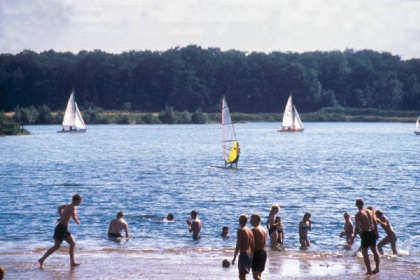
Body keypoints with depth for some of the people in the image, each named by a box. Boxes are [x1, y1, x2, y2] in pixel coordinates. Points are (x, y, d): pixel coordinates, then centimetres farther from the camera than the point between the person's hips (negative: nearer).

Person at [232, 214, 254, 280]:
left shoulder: (240, 231, -12)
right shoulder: (250, 231, 11)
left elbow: (238, 246, -15)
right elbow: (252, 246, 14)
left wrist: (234, 258, -11)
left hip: (243, 254, -8)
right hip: (250, 254, 8)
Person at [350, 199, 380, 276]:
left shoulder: (358, 215, -13)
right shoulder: (369, 212, 6)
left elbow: (357, 228, -17)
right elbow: (375, 223, 11)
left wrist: (353, 237, -11)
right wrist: (376, 232, 21)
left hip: (365, 234, -7)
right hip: (372, 232, 7)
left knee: (364, 253, 0)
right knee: (374, 251, 18)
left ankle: (369, 271, -4)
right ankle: (377, 268, 27)